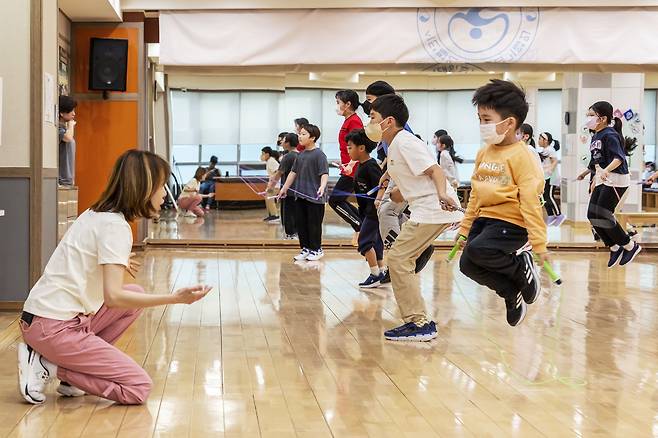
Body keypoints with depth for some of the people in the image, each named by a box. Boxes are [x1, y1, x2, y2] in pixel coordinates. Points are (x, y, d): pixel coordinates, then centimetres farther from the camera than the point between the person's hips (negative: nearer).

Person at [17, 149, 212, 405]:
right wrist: (176, 298, -25)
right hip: (55, 328, -9)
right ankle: (48, 366, -5)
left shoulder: (96, 214, 11)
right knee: (139, 389, -8)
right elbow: (113, 296, -23)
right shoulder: (115, 226, -16)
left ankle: (73, 373, 10)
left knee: (136, 295, 18)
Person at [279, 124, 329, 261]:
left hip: (315, 197, -7)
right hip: (300, 196, 7)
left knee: (314, 224, 1)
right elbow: (293, 172, 19)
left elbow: (324, 173, -17)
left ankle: (316, 249, 15)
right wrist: (284, 188, 21)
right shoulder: (301, 155, 12)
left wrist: (322, 186, -34)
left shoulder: (319, 154, -10)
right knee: (300, 223, 9)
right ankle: (306, 248, 20)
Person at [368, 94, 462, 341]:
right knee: (402, 259, 16)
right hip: (425, 210, 11)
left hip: (433, 209, -11)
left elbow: (434, 169, -21)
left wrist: (442, 194, -36)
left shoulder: (404, 142, -11)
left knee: (398, 258, -11)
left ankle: (419, 323, -8)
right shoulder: (394, 147, 19)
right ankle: (417, 320, 20)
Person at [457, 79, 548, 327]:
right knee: (467, 265, -5)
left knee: (476, 250, -29)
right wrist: (465, 227, 22)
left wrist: (538, 242, -19)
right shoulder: (484, 153, 11)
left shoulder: (521, 155, -13)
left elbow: (530, 200, -17)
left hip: (511, 223, -8)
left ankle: (522, 266, -1)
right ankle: (513, 294, 17)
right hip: (485, 219, 8)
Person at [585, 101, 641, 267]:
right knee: (592, 215, 4)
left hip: (616, 179, -9)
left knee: (603, 216, -10)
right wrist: (595, 179, 24)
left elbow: (619, 158, -29)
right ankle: (615, 248, 17)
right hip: (602, 179, 9)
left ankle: (630, 246, 7)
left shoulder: (610, 135, -16)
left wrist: (606, 171, -45)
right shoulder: (595, 137, 11)